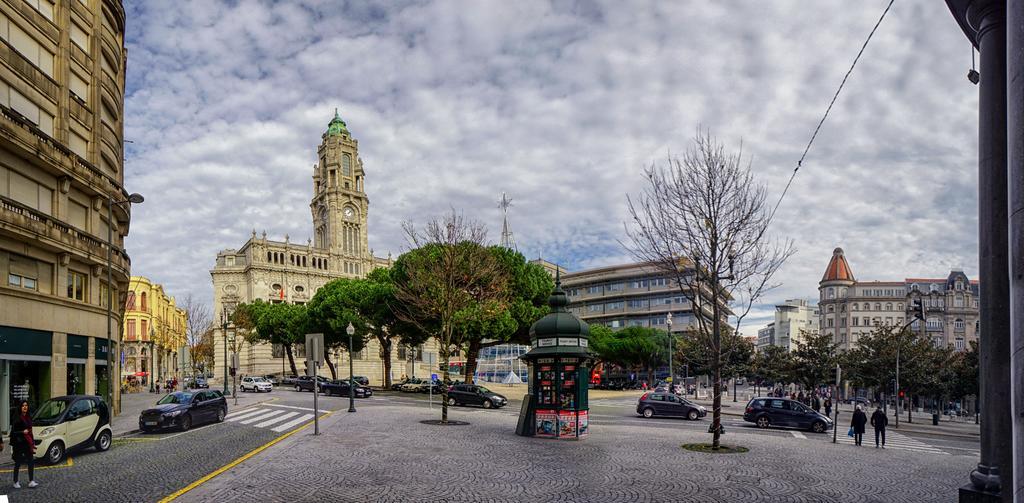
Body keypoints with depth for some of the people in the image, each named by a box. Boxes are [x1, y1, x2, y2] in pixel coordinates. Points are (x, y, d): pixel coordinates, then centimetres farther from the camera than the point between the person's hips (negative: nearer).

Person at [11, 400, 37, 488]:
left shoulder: (29, 418, 9)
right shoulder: (17, 419, -11)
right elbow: (13, 432, -12)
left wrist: (32, 442, 14)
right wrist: (22, 432, -25)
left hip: (28, 444, 6)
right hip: (19, 444, -6)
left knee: (31, 462, 1)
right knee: (18, 463, 5)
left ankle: (31, 481, 3)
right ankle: (15, 482, 17)